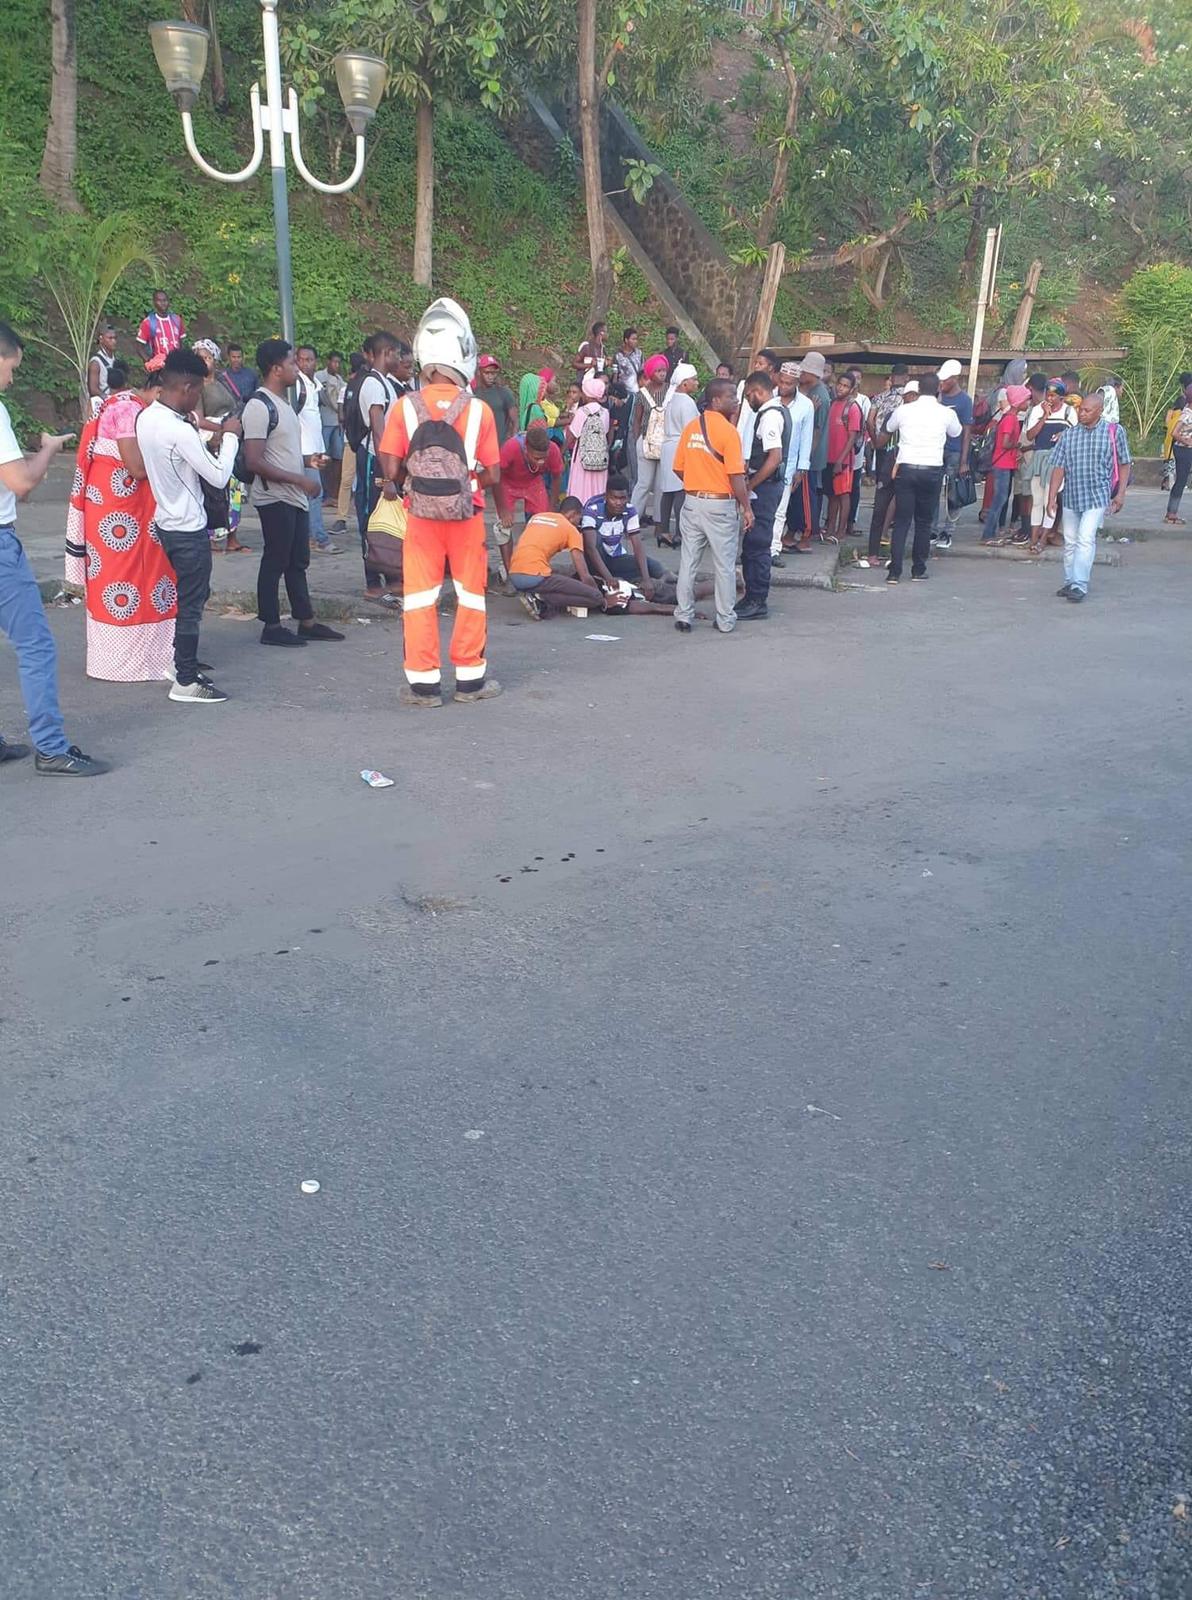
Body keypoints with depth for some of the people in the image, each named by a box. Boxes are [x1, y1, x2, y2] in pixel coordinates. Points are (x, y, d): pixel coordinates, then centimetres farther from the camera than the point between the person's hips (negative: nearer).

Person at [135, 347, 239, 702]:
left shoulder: (146, 418, 4)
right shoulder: (180, 431, -24)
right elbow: (219, 477, -19)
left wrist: (210, 445, 4)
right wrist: (229, 436, -7)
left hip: (168, 523, 9)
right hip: (189, 529, -9)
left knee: (188, 597, 22)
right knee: (191, 604, -1)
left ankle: (184, 660, 33)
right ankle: (186, 681, 4)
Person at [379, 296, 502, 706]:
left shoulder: (405, 407, -7)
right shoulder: (479, 410, -9)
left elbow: (391, 469, -8)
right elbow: (493, 475, -7)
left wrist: (412, 479, 12)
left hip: (421, 515, 1)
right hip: (467, 516, 0)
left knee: (420, 596, 8)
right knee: (470, 593, 12)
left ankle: (423, 683, 11)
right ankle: (471, 679, 19)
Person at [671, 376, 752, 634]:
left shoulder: (690, 427, 4)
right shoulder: (728, 431, -14)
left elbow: (678, 469, 8)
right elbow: (736, 476, -16)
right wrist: (747, 508, -9)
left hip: (693, 501, 5)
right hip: (720, 504, -5)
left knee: (688, 561, 10)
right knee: (724, 565, 6)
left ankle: (684, 616, 13)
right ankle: (726, 620, 12)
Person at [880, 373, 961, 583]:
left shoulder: (903, 410, 0)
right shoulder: (946, 413, -1)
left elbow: (888, 429, 21)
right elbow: (956, 433, 21)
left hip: (906, 469, 0)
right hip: (933, 470, 0)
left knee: (901, 521, 2)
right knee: (924, 522, 10)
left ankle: (894, 571, -4)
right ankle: (918, 570, 14)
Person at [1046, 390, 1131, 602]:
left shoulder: (1114, 432, -2)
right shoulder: (1068, 434, 4)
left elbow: (1124, 464, 3)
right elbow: (1059, 467, 3)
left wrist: (1120, 493, -3)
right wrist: (1052, 497, -3)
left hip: (1097, 496, -4)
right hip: (1071, 496, 4)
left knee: (1085, 539, -14)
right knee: (1070, 541, 11)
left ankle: (1079, 585, -15)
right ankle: (1070, 582, 25)